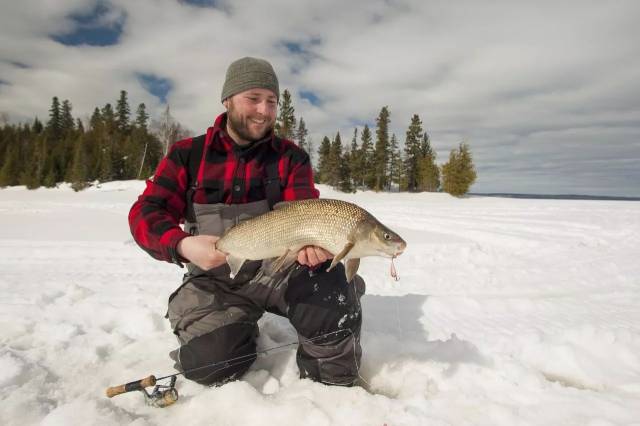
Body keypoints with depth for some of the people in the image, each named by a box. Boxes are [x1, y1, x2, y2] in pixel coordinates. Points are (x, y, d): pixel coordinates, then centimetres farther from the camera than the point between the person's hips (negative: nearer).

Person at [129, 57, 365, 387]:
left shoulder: (291, 158, 2)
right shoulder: (188, 155, 2)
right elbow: (146, 213, -4)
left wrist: (312, 244, -34)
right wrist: (183, 245, -27)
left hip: (278, 268, 0)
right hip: (214, 277, 1)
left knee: (331, 292, -30)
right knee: (210, 361, -22)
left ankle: (333, 384, -1)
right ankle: (240, 329, 15)